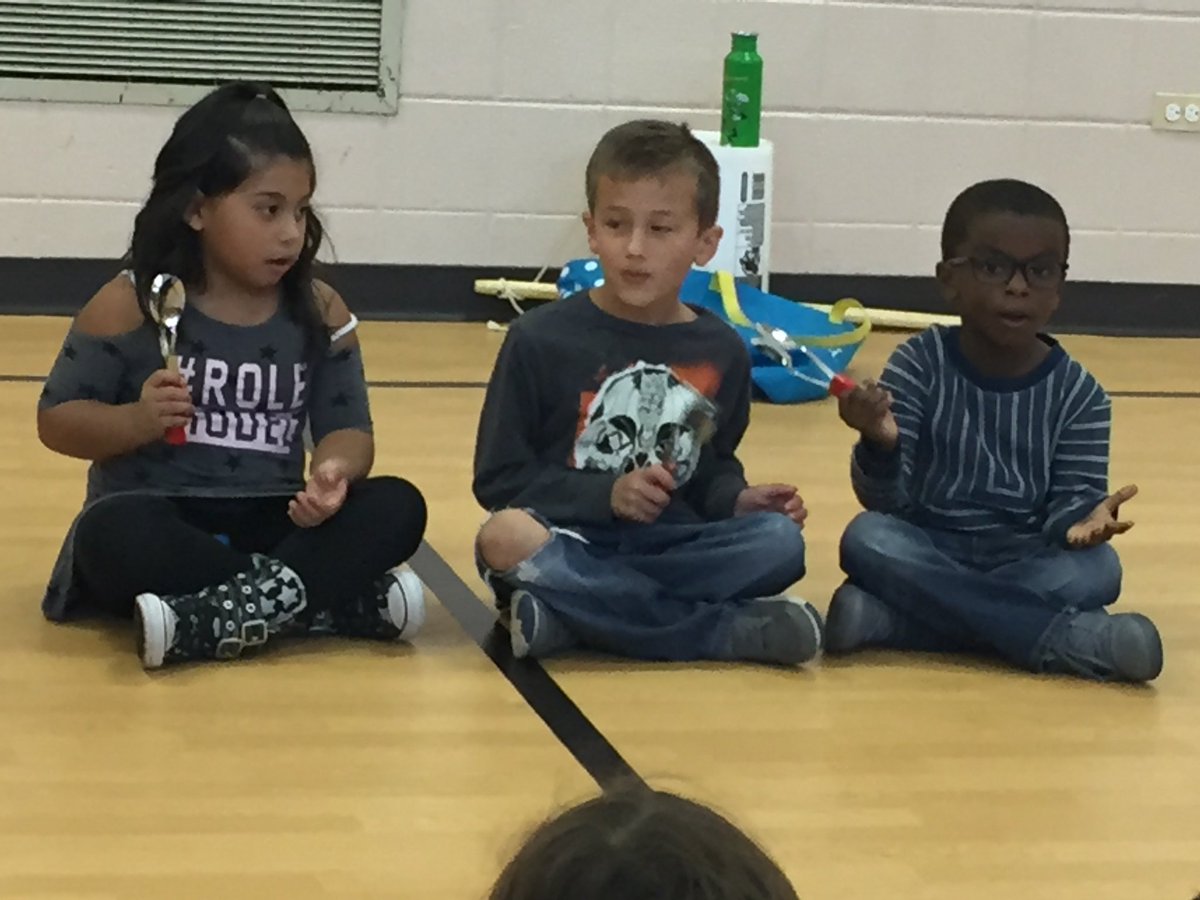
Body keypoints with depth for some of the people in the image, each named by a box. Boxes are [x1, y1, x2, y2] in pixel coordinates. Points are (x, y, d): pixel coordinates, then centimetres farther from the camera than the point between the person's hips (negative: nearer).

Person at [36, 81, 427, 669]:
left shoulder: (320, 313, 4)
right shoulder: (131, 305, -5)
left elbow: (347, 427, 2)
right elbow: (57, 420, -1)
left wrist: (336, 469, -23)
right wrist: (136, 421, -22)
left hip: (272, 525, 3)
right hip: (162, 522, -3)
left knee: (397, 507, -21)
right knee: (113, 533, -38)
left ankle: (215, 620, -34)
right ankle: (355, 604, -31)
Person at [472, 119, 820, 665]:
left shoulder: (721, 352, 8)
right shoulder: (541, 340, -2)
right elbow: (500, 477, -2)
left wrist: (736, 500, -1)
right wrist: (606, 495, -14)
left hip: (671, 546, 3)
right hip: (570, 541, -2)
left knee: (779, 541, -25)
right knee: (505, 538, -36)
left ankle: (568, 615, -27)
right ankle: (726, 630, -30)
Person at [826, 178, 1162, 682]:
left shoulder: (1079, 394, -2)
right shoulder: (919, 366, -6)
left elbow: (1072, 494, -5)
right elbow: (884, 501, -11)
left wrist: (1083, 519, -31)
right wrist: (879, 447, -34)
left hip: (1026, 561, 0)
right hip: (927, 551, 0)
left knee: (1095, 570, -28)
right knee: (866, 540, -31)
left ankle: (885, 617, -32)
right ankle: (1064, 638, -32)